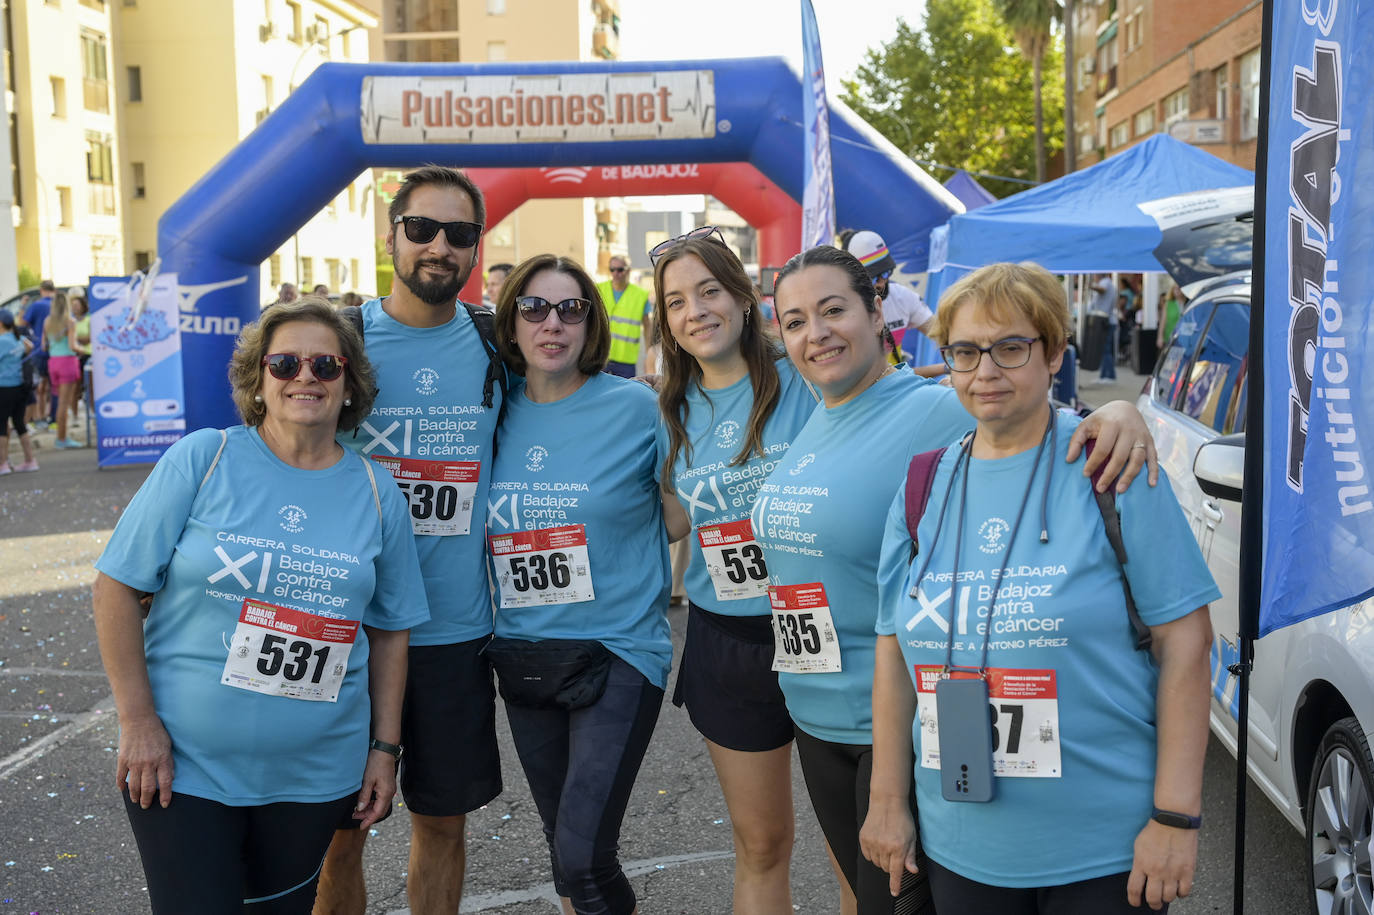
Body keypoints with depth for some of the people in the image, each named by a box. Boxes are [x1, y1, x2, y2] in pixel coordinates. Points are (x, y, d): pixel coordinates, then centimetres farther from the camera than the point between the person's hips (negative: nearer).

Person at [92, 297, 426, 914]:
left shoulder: (377, 496, 2)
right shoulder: (203, 459, -7)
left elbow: (389, 631, 8)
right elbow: (118, 586, -6)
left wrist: (384, 748, 6)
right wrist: (137, 721, -10)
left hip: (315, 772, 3)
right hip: (182, 765, -2)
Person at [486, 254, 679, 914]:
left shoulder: (635, 406, -8)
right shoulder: (499, 412, 4)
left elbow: (681, 515, -2)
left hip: (617, 649, -4)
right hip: (522, 651, 5)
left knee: (583, 858, -12)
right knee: (563, 847, 16)